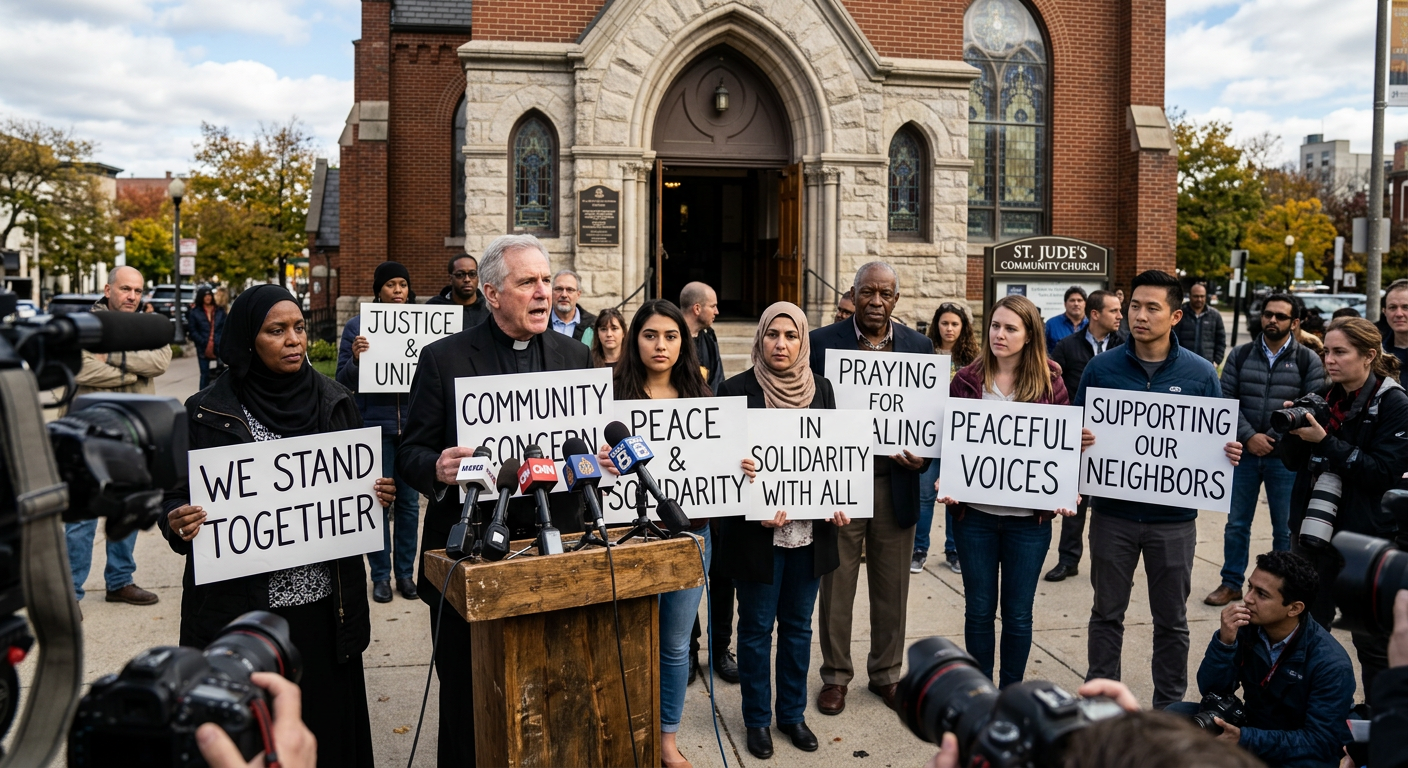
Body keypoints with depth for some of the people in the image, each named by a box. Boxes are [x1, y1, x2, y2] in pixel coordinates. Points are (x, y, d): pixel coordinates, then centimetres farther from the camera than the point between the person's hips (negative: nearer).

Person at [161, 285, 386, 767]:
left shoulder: (334, 402, 7)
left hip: (323, 602, 3)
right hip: (241, 606, -2)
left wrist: (379, 494, -5)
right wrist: (178, 523, -20)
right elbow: (176, 496, 1)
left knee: (325, 721, 9)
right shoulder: (208, 413, -2)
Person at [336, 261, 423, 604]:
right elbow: (343, 381, 0)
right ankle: (380, 575, 14)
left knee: (409, 501, 7)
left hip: (412, 424, 2)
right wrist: (356, 358, -19)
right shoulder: (356, 327, 0)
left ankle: (406, 572, 17)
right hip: (374, 424, -2)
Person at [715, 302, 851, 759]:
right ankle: (757, 719, 24)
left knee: (798, 625, 15)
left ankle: (793, 713, 30)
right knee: (757, 627, 9)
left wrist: (838, 503, -4)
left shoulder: (821, 389, 6)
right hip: (758, 531, -3)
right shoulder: (737, 390, -7)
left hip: (810, 530, 4)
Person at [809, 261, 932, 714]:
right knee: (836, 587, 9)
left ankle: (886, 673, 31)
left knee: (892, 588, 13)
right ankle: (836, 676, 25)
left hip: (896, 483, 2)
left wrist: (924, 457, -10)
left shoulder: (919, 346, 5)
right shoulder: (822, 342, -2)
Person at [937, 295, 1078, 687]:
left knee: (1018, 613, 10)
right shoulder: (967, 379, 1)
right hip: (975, 512, 1)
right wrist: (945, 481, -12)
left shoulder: (1050, 383, -1)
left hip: (1029, 517, 0)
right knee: (979, 610, 10)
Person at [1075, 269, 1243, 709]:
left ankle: (1169, 707, 28)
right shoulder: (1102, 368, -2)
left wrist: (1229, 453, -17)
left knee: (1171, 620, 12)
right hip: (1113, 512, 0)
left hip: (1173, 518, 0)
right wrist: (1078, 439, -19)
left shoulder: (1200, 374, -2)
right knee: (1107, 613, 12)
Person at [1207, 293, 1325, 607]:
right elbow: (1226, 400, 0)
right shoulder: (1240, 355, 5)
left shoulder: (1308, 360, 0)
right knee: (1237, 524, 10)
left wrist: (1272, 438, -13)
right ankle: (1231, 583, 21)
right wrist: (1249, 437, -12)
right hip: (1244, 453, 2)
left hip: (1286, 457, -2)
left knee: (1285, 529, 8)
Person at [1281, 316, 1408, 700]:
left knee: (1372, 640, 5)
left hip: (1365, 537, -6)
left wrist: (1325, 441, -22)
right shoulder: (1326, 398, 8)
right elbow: (1293, 461, 9)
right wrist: (1296, 432, -10)